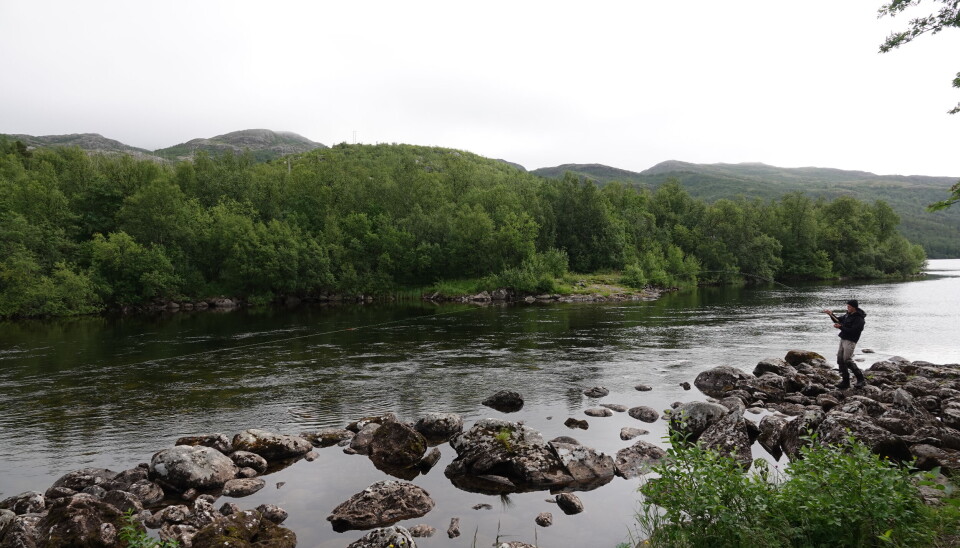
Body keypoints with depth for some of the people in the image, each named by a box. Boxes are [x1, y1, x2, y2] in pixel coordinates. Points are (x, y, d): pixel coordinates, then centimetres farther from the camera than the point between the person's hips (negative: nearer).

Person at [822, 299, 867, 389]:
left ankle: (861, 379, -6)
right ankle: (845, 381, 11)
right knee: (840, 359, 6)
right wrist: (831, 314, 10)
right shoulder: (848, 314, 13)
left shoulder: (859, 319, -15)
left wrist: (840, 327, -22)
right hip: (843, 339, 9)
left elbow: (852, 331, -22)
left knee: (847, 360, -16)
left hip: (850, 341, -9)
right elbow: (838, 320, 25)